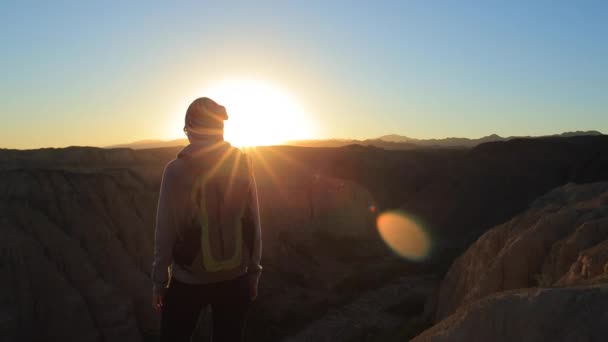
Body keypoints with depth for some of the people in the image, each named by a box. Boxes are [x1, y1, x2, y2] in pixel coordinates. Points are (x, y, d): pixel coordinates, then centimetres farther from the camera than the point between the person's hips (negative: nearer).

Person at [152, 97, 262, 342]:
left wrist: (159, 280, 3)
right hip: (235, 279, 3)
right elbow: (254, 223, -2)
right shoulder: (242, 165, -6)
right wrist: (253, 272, 9)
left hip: (188, 281, -2)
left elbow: (165, 232, -10)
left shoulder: (176, 170, -14)